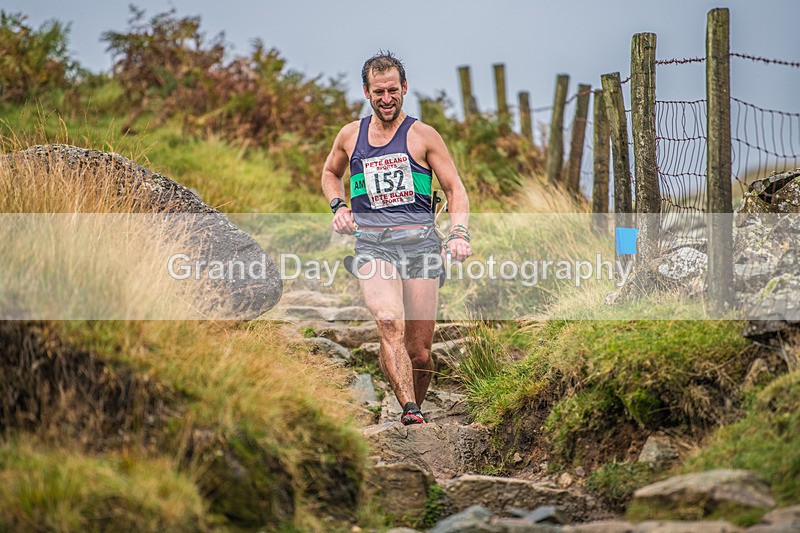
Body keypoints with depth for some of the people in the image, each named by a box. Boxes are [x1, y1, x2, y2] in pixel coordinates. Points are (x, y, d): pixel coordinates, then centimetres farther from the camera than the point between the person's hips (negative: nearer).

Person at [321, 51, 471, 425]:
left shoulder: (423, 136, 5)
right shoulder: (350, 135, 13)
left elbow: (455, 188, 7)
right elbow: (330, 173, 32)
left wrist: (459, 233, -9)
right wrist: (338, 206, 13)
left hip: (420, 243, 0)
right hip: (372, 244, 0)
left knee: (419, 352, -1)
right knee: (390, 322, -29)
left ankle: (415, 407, 25)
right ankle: (411, 414, -35)